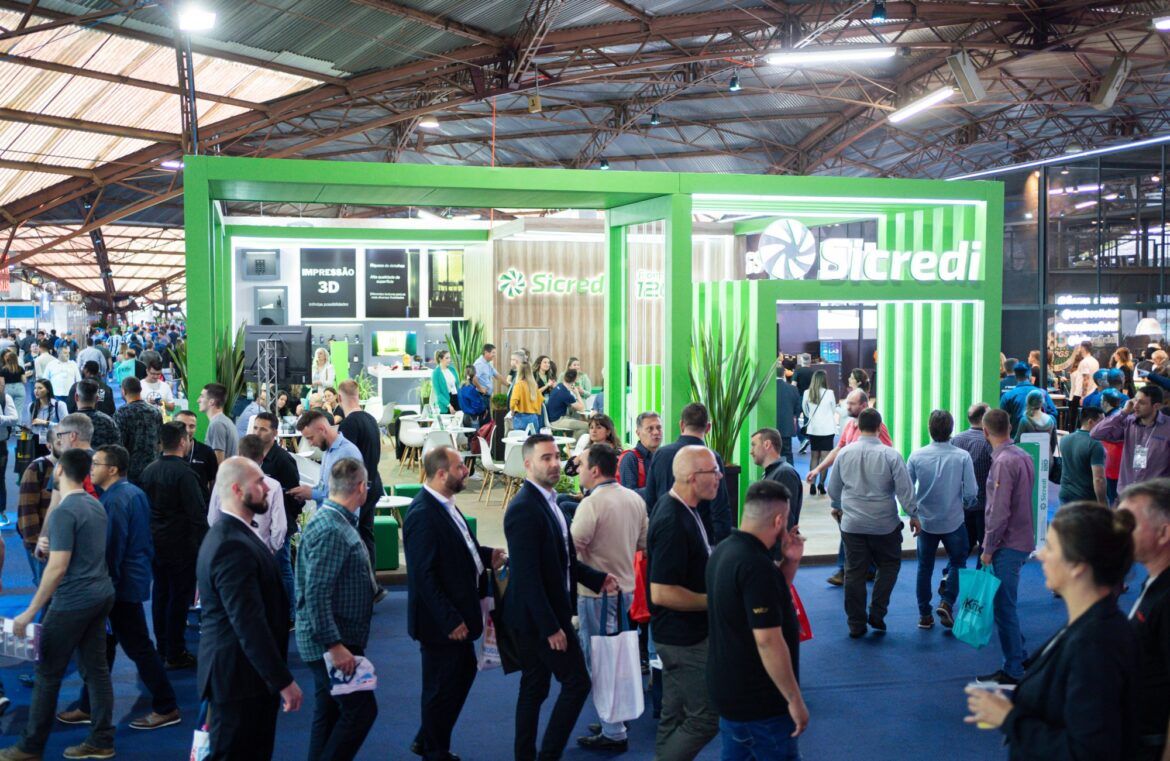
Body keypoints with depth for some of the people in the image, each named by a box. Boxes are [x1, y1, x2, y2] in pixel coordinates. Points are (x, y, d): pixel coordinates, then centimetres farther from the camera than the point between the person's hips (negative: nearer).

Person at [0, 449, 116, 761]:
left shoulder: (64, 512, -17)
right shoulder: (95, 505, 10)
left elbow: (57, 568, -21)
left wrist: (29, 613, -17)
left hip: (73, 602, -8)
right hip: (100, 595, 8)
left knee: (48, 674, 4)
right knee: (96, 668, 11)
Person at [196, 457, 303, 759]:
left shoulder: (232, 534, 10)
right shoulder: (233, 547, -23)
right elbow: (250, 624, -26)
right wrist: (283, 681, -22)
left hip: (248, 671, 10)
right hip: (239, 677, -10)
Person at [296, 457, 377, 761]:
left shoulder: (333, 520, 9)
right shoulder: (331, 531, -22)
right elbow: (316, 596, -26)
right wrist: (334, 645, -26)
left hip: (336, 640, 10)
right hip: (332, 643, -10)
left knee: (330, 712, 15)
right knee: (361, 710, -6)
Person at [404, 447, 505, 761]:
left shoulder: (444, 504, 4)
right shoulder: (423, 514, -26)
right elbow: (423, 576, -27)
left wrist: (487, 555, -2)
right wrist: (449, 620, -24)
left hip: (457, 612, 10)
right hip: (441, 621, -10)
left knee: (465, 672, 22)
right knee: (442, 688, 8)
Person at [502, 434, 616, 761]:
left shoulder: (547, 500, 9)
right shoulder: (524, 508, -21)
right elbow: (527, 575, -24)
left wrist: (597, 578, 6)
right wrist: (551, 626, -23)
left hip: (542, 615, 9)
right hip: (539, 617, -9)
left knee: (534, 688, 15)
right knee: (577, 683, -1)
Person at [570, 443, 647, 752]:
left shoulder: (591, 504, -20)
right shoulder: (635, 499, 3)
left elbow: (572, 546, -25)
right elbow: (642, 542, 12)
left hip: (596, 591, -8)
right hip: (625, 586, 8)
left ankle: (613, 733, 7)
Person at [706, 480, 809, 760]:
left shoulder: (724, 551, 5)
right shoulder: (756, 565, -25)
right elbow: (767, 640, -27)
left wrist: (790, 563, 4)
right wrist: (795, 699, -19)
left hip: (727, 689, 9)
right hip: (758, 700, -9)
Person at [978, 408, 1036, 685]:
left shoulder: (1003, 462, -19)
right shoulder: (1022, 455, 9)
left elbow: (999, 512, -22)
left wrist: (988, 548, -13)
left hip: (1008, 545, -9)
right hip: (1021, 539, 9)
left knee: (1004, 607, -2)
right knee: (1005, 603, 20)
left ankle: (1012, 671, 5)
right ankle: (1019, 654, 30)